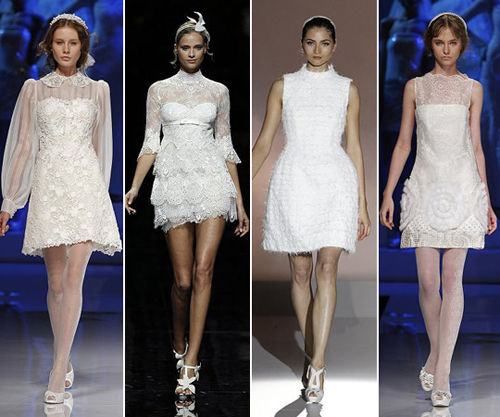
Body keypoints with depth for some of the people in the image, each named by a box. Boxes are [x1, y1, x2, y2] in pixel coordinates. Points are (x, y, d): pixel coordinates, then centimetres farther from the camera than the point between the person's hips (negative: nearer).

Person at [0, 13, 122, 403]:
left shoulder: (98, 90, 10)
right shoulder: (34, 89, 9)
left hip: (86, 184, -1)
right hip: (48, 185, 1)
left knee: (74, 278, -12)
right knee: (56, 281, 4)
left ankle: (57, 373, -14)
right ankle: (66, 362, 19)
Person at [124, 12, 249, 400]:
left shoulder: (218, 91, 12)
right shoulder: (159, 90, 10)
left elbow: (226, 146, 13)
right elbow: (151, 144, 7)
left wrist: (240, 200, 10)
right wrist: (135, 187, -8)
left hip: (212, 179, 0)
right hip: (174, 181, 0)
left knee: (203, 270, -14)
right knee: (183, 279, -2)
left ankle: (189, 366, -14)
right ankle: (180, 345, 25)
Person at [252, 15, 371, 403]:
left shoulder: (348, 89, 11)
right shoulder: (283, 86, 10)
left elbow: (354, 146, 11)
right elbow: (264, 142, 9)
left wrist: (363, 204, 8)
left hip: (335, 181, -1)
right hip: (294, 180, 1)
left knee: (327, 269, -13)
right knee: (300, 272, 3)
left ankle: (317, 367, -17)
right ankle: (311, 354, 17)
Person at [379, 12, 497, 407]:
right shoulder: (416, 87, 9)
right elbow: (403, 143, 10)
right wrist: (388, 194, 5)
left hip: (462, 186, -1)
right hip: (425, 185, 1)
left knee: (452, 278, -7)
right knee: (428, 281, 0)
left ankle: (442, 373, -7)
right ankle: (436, 353, 23)